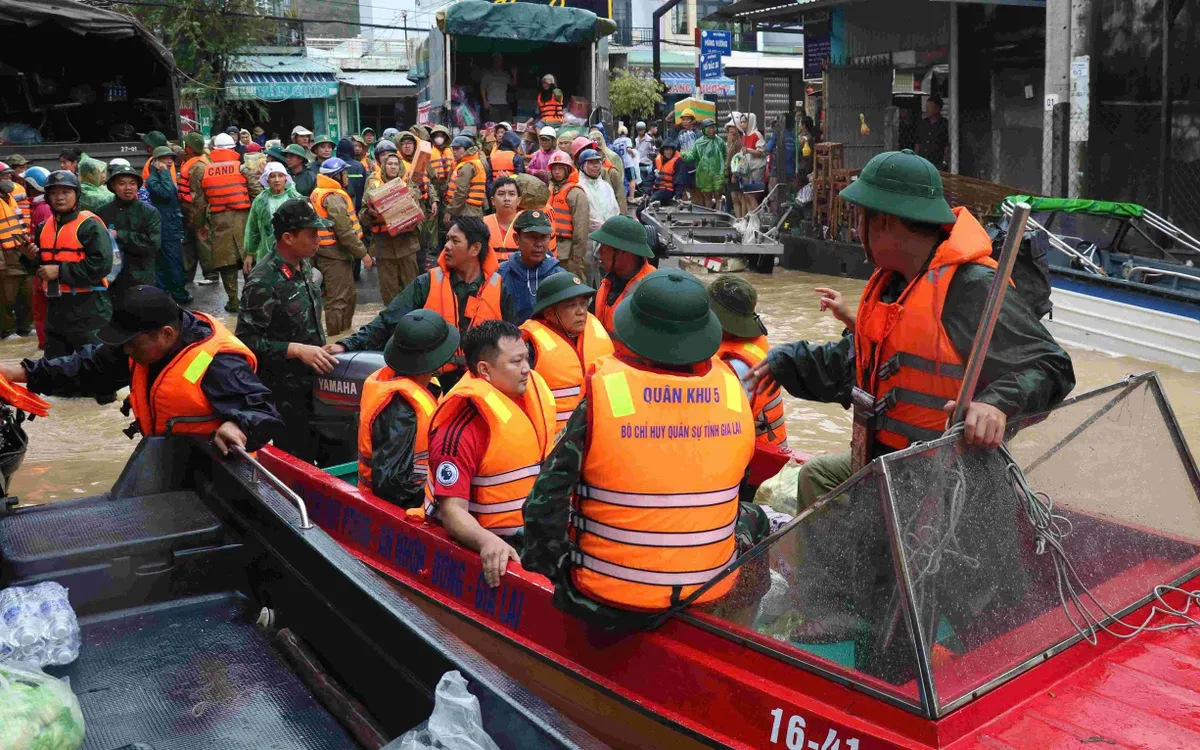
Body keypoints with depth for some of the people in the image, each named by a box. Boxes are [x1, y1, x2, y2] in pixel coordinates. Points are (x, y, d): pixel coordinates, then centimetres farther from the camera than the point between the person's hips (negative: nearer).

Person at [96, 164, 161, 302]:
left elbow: (153, 243, -13)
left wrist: (119, 236, -13)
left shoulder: (150, 212, 0)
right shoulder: (102, 212, 5)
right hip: (109, 280, 2)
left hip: (141, 281, -2)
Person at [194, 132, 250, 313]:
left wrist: (199, 225, 19)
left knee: (226, 260, 7)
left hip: (218, 221, 1)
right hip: (242, 217, -1)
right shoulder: (242, 167, -2)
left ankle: (233, 300, 8)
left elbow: (199, 201, 10)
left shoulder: (205, 171, 6)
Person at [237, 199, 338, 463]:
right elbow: (247, 340, -24)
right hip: (285, 390, -8)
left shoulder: (304, 264, 3)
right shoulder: (263, 281, -23)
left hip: (314, 377, 8)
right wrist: (298, 350, -29)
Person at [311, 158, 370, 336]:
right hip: (335, 254, -11)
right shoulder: (334, 197, -18)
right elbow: (345, 232, -22)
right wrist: (363, 253, -16)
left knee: (349, 295, 21)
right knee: (338, 300, -4)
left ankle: (344, 332, 31)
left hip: (328, 252, 11)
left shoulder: (320, 194, 14)